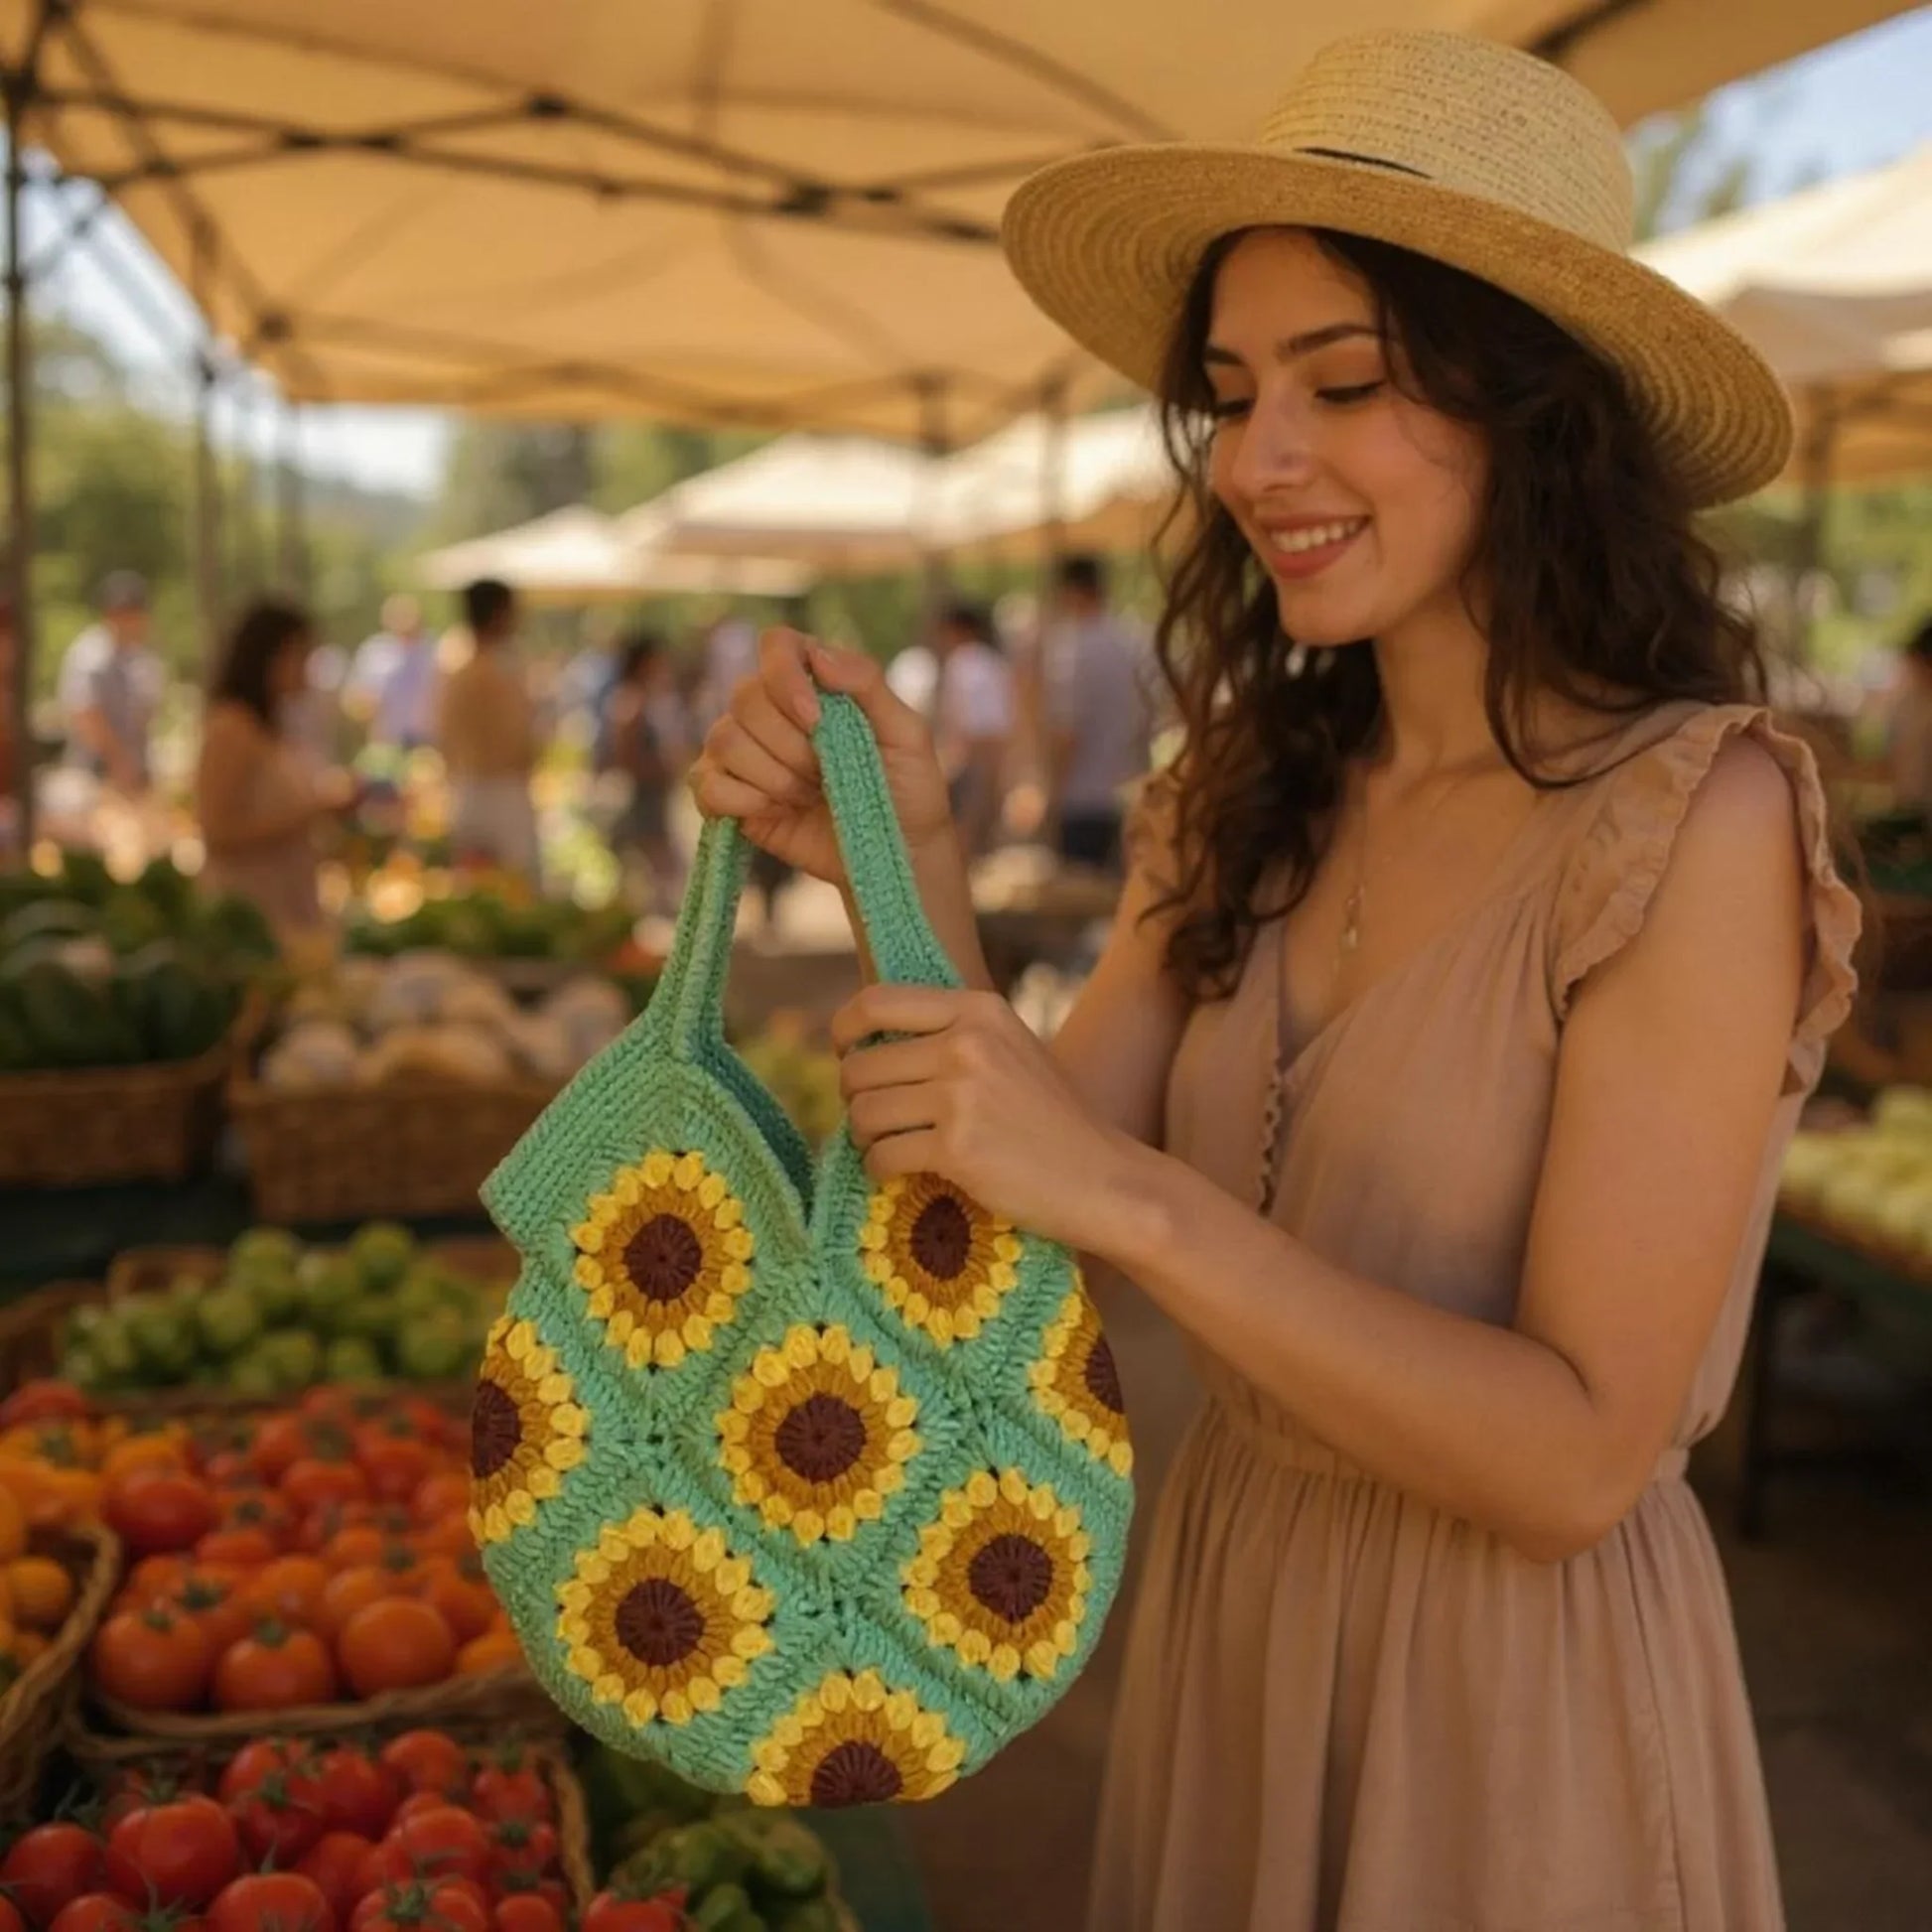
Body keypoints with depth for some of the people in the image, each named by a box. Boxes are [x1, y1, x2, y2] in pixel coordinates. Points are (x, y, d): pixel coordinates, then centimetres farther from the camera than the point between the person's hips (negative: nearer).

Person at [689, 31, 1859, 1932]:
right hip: (1224, 1614, 6)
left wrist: (1129, 1194, -32)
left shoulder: (1696, 813, -20)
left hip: (1517, 1680, -5)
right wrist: (907, 879, -20)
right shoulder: (1248, 799, -2)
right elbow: (1039, 1203, -6)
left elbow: (1579, 1455, -23)